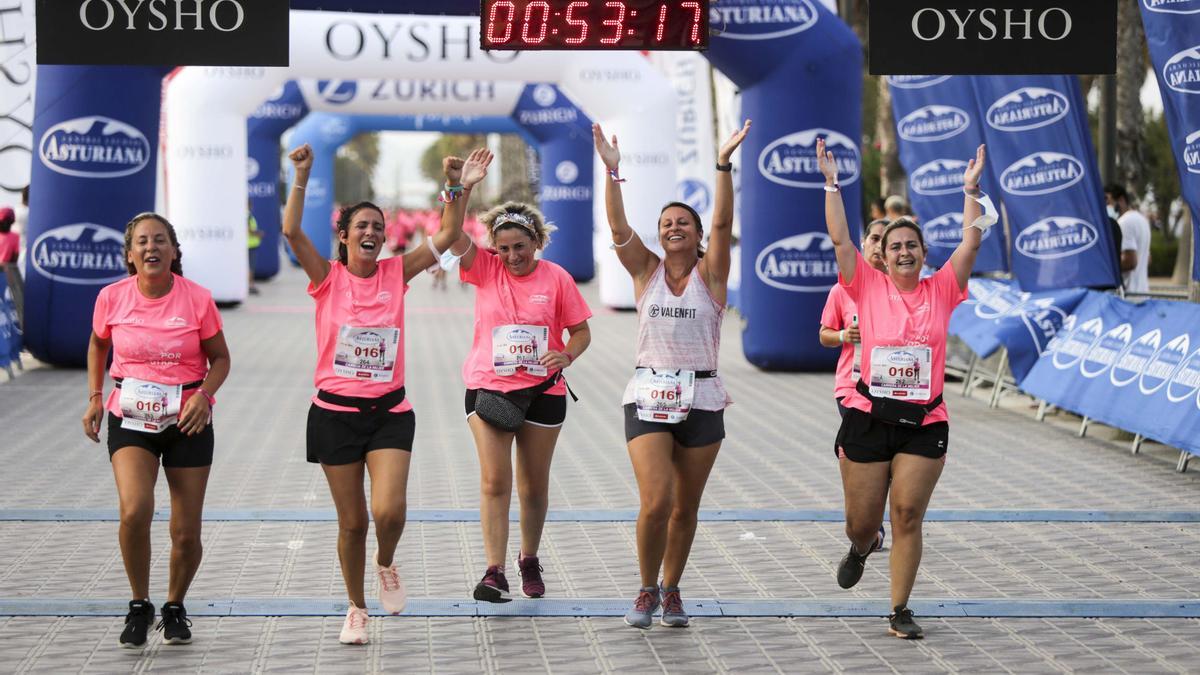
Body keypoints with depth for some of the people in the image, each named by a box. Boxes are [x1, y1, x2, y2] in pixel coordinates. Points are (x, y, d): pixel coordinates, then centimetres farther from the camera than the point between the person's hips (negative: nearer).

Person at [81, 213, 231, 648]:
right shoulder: (111, 298, -5)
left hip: (186, 421, 0)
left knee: (186, 533, 2)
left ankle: (175, 608, 30)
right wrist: (95, 396, 5)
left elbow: (220, 358, 2)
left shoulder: (197, 299, -9)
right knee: (134, 511, -23)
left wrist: (204, 395, -16)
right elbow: (98, 346, 16)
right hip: (130, 419, 0)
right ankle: (139, 606, -1)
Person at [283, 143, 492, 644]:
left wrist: (459, 189, -12)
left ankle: (386, 566, 17)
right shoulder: (328, 278, -2)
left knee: (389, 511, -17)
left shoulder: (396, 274, 4)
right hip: (335, 411, -1)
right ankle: (356, 608, 25)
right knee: (352, 521, 6)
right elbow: (291, 231, -16)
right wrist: (302, 178, -25)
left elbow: (448, 235, 0)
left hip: (389, 411, 1)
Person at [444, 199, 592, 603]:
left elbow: (581, 331, 4)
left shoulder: (557, 278, -1)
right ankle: (495, 572, -12)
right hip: (488, 388, -1)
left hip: (542, 392, 1)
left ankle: (529, 560, 31)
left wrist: (567, 356, -17)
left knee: (534, 485, 11)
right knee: (494, 481, -11)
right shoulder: (484, 268, 0)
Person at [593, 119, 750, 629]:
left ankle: (671, 589, 26)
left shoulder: (710, 274, 2)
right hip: (648, 396, 0)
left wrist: (724, 165, -25)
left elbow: (723, 223, -13)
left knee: (685, 507, 8)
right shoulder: (646, 270, 5)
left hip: (702, 400, 1)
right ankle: (647, 590, 6)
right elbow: (618, 227, -9)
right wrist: (612, 171, -21)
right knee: (656, 501, -14)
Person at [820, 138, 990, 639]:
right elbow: (840, 239, -4)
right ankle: (861, 548, 45)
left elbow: (971, 242, 0)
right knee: (861, 522, 7)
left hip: (924, 423, 0)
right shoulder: (869, 288, 1)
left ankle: (900, 611, 6)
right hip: (869, 417, 0)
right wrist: (831, 184, -7)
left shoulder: (941, 290, 5)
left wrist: (971, 190, -4)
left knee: (908, 517, -5)